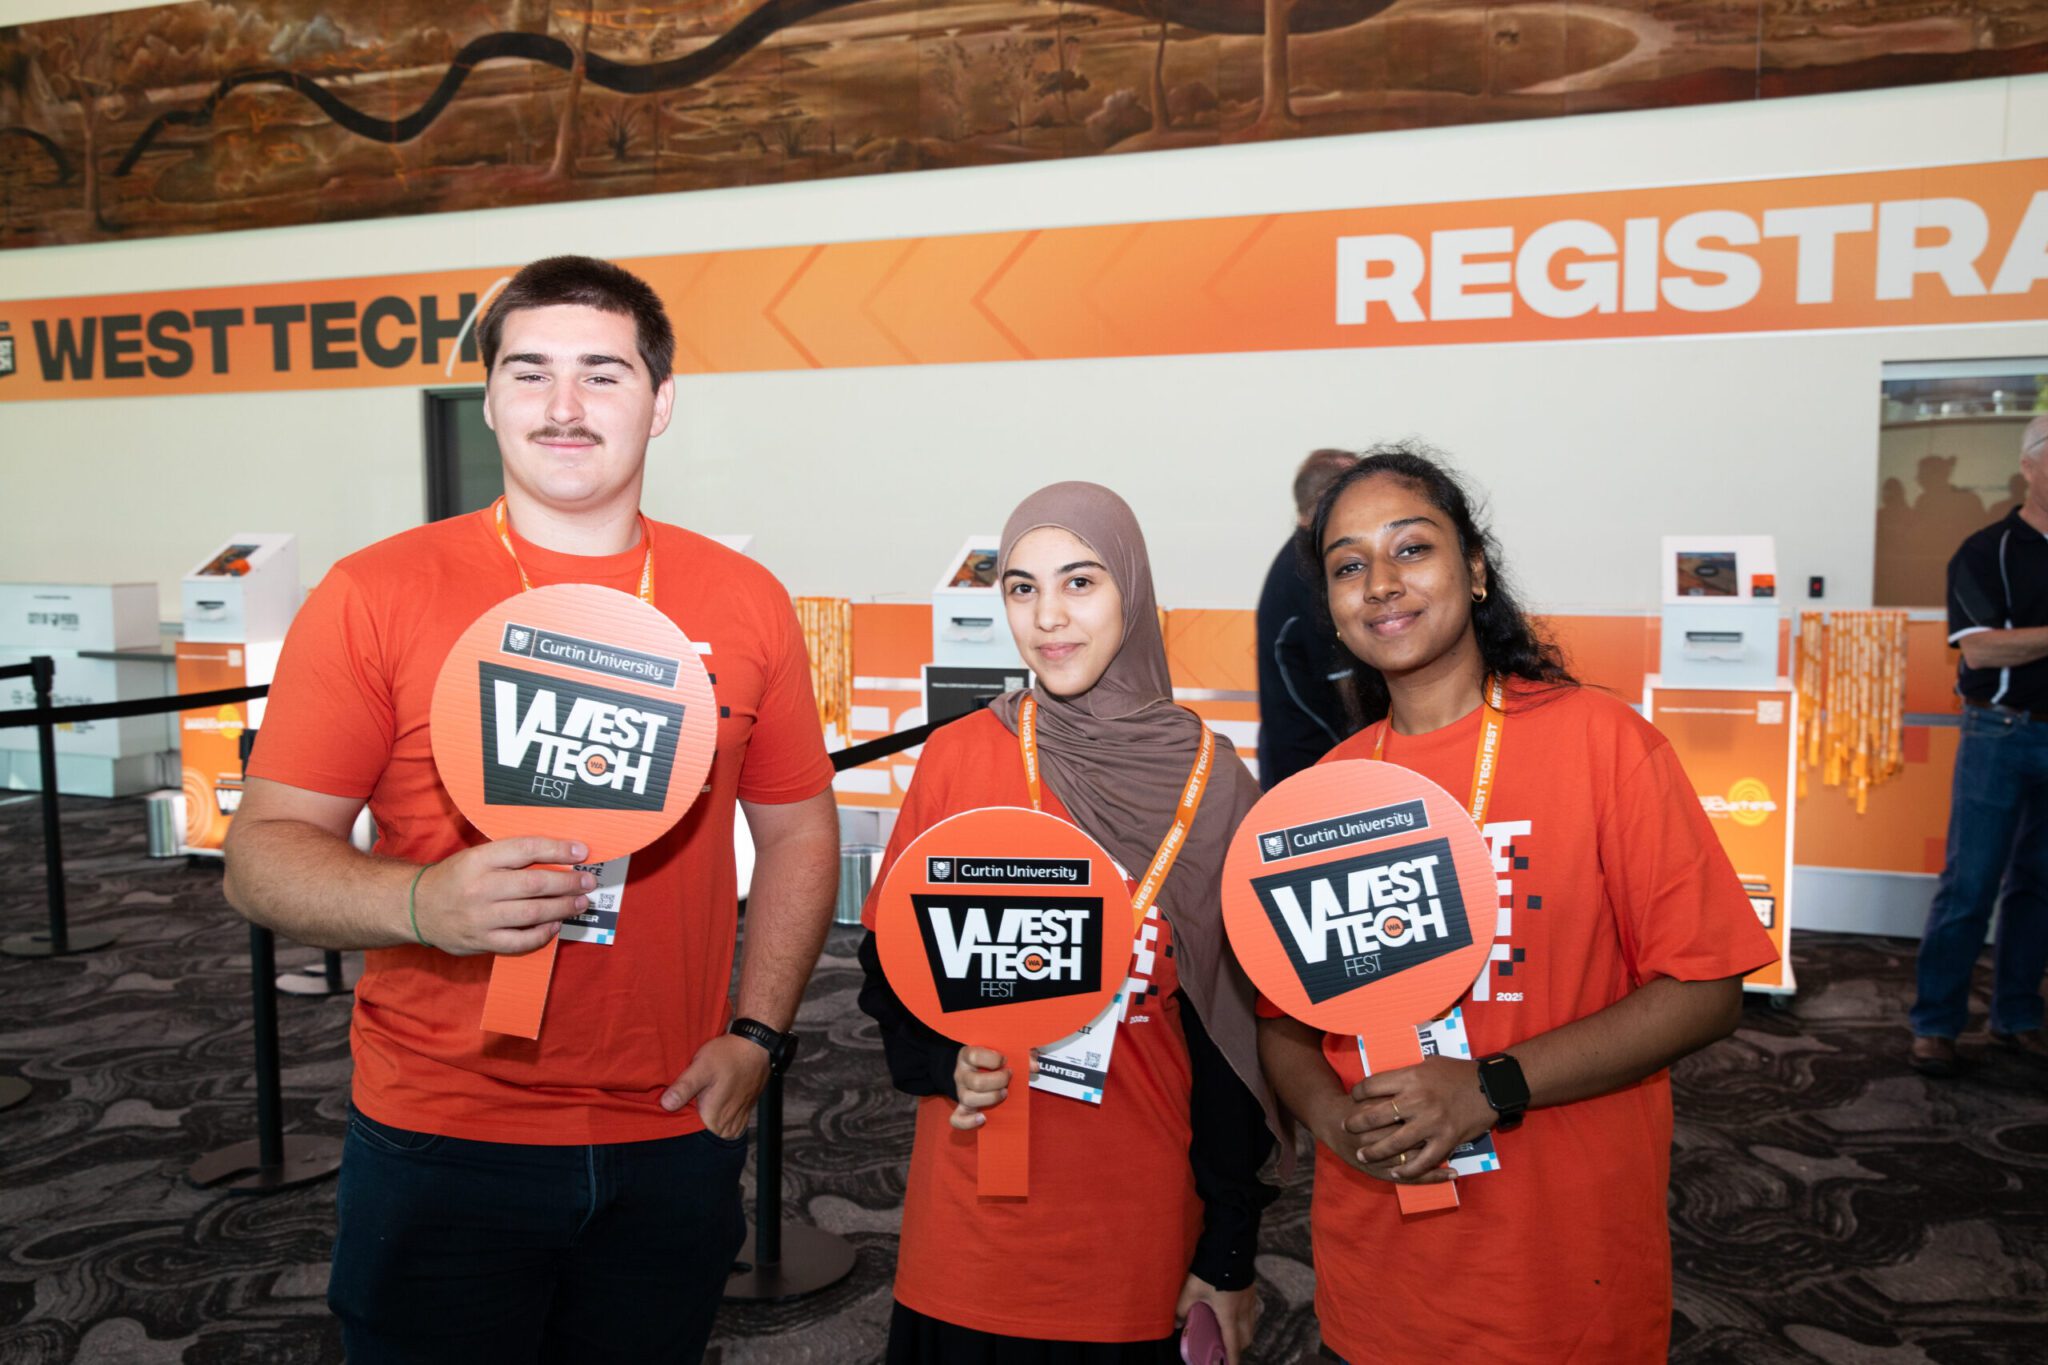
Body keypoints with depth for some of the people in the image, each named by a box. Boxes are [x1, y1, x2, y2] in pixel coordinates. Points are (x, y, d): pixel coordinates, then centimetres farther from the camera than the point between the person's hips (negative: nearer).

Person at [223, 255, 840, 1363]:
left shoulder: (744, 602, 0)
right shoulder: (376, 595, -7)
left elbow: (799, 830, 8)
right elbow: (262, 853, -6)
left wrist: (756, 1034, -1)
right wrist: (421, 901, -26)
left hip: (673, 1137, 3)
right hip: (442, 1143, -2)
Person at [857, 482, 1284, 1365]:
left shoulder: (1208, 781, -5)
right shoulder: (958, 758, -5)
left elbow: (1230, 1033, -1)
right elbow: (890, 956, 5)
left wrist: (1231, 1254, 1)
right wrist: (942, 1060, -14)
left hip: (1140, 1218, 0)